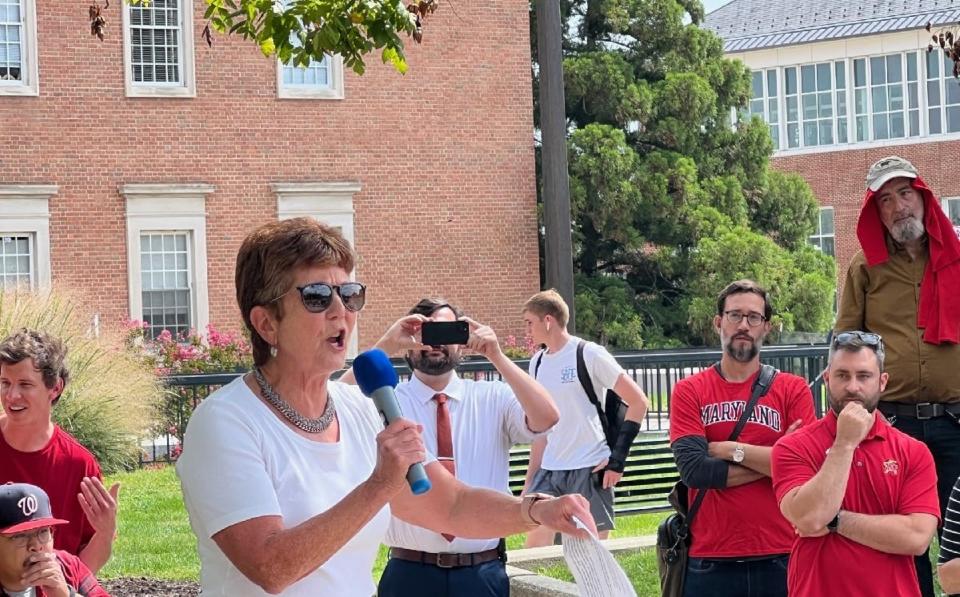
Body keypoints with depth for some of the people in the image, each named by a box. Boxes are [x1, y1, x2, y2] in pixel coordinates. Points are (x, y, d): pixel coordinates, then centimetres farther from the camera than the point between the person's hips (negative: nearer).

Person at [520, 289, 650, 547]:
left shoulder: (590, 354, -7)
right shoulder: (537, 363, 12)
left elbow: (638, 402, -7)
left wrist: (618, 460, -11)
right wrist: (530, 481, 14)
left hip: (590, 469, -6)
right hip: (549, 470, 6)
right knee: (534, 547, 3)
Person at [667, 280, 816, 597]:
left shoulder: (793, 389, 4)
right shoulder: (689, 391, 3)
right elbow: (694, 469, -11)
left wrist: (732, 450, -9)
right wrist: (775, 460, -9)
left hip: (780, 558, 0)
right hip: (711, 561, 0)